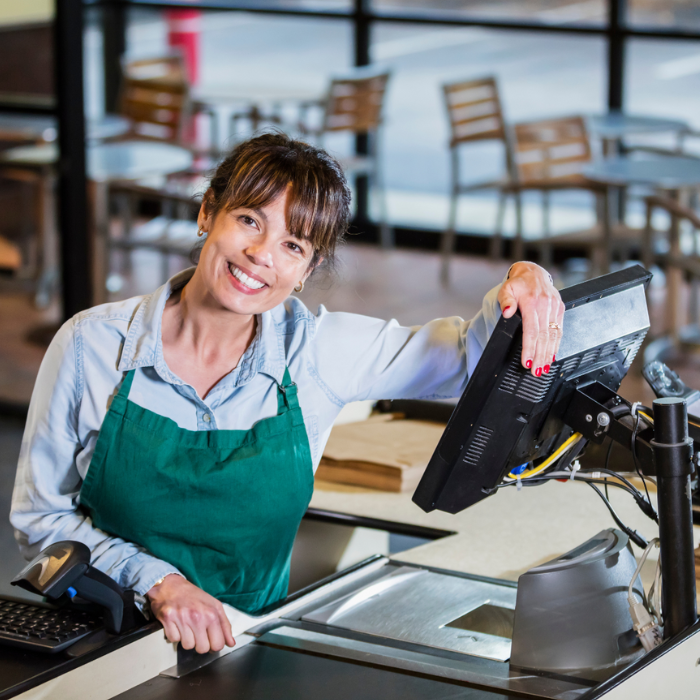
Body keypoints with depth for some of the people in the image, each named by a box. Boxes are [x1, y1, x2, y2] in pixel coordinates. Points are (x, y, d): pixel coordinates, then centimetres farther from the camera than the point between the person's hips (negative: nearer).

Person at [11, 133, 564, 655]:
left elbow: (471, 357, 3)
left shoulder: (316, 351, -2)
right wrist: (156, 580, -15)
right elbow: (40, 517, 0)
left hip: (240, 647, 1)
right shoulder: (91, 345, -5)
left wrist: (523, 286, -19)